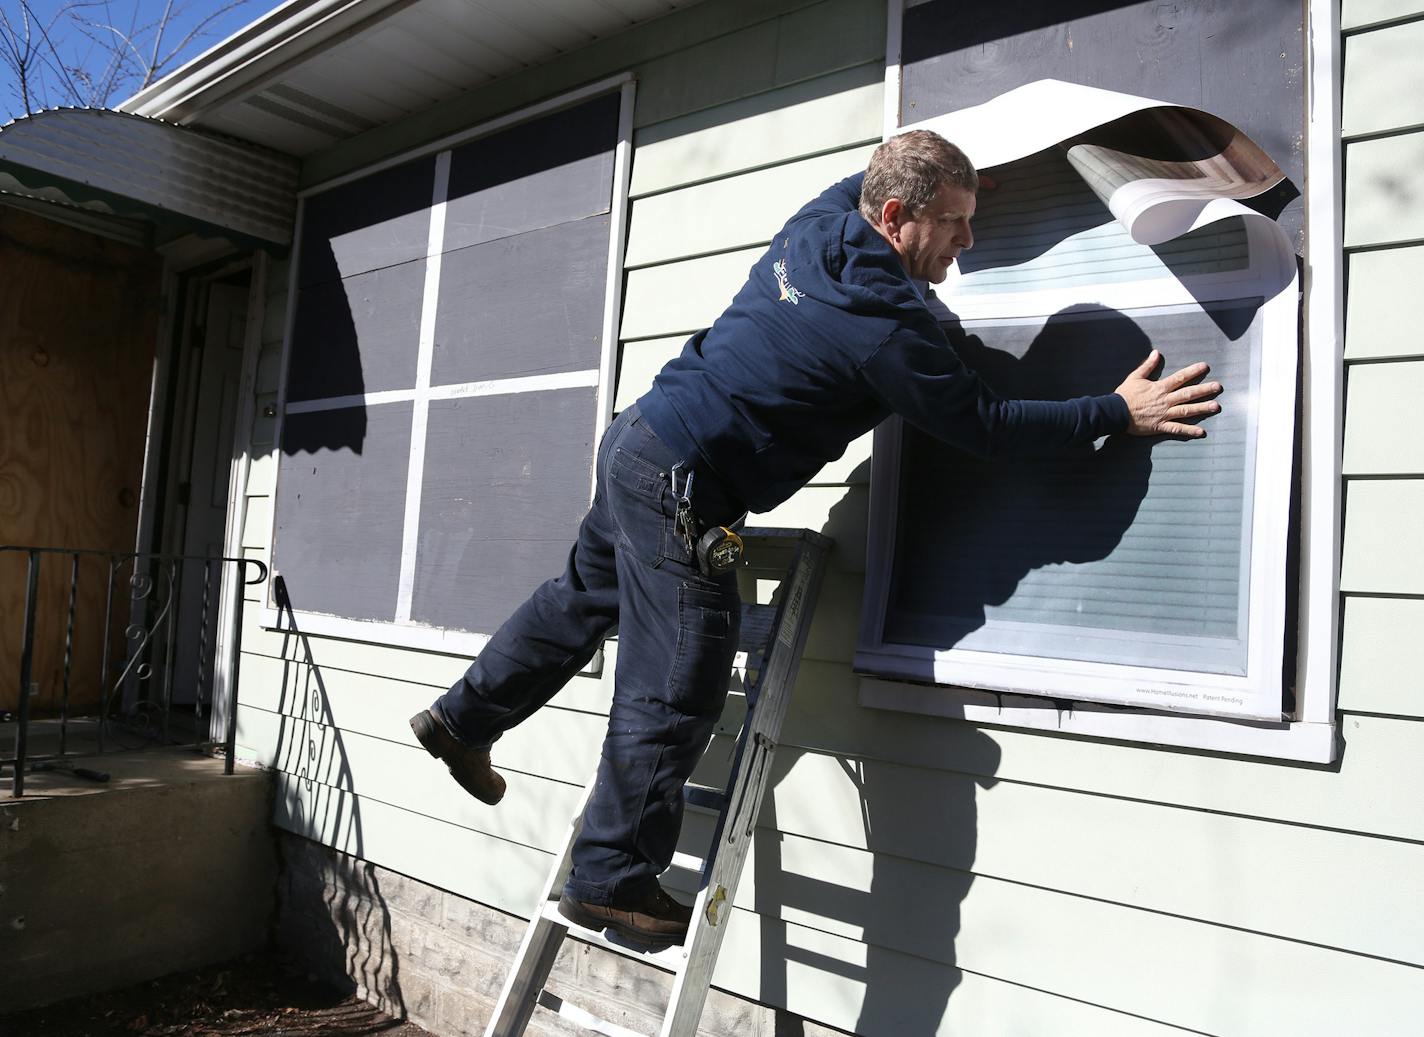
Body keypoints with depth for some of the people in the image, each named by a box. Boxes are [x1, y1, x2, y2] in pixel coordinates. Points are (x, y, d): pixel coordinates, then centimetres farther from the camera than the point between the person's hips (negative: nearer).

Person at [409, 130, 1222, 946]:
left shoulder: (822, 218, 4)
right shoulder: (887, 326, -20)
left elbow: (860, 182, 30)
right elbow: (985, 425, -12)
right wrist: (1119, 413, -4)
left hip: (636, 440, 10)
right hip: (678, 488, -10)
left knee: (585, 597, 27)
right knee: (675, 699, -1)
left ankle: (464, 719, 43)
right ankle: (613, 881, 13)